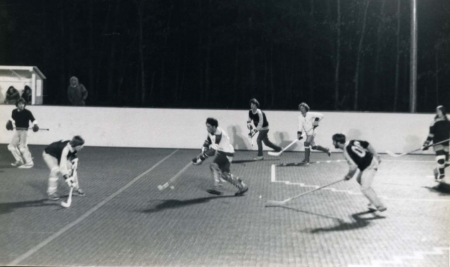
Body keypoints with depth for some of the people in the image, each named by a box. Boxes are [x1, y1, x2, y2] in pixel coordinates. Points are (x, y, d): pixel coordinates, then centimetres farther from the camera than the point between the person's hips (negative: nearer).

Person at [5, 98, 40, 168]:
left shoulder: (27, 112, -12)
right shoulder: (14, 112, 4)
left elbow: (33, 119, -14)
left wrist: (35, 125, -32)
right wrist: (10, 121, 7)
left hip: (24, 131, -7)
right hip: (17, 131, 7)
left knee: (22, 147, -13)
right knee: (11, 146, 12)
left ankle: (29, 163, -3)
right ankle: (19, 160, 25)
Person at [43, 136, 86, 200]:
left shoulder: (74, 149, -21)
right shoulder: (66, 149, -43)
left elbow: (74, 161, -11)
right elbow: (63, 165, -47)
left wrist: (73, 175, -21)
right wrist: (67, 178, -51)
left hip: (59, 154, 7)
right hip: (49, 154, -7)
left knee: (72, 169, -1)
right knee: (56, 170, -27)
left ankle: (76, 188, 16)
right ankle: (51, 192, -16)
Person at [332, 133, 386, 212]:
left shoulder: (346, 151, -20)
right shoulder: (352, 142, 3)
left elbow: (353, 166, -28)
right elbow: (367, 145, 9)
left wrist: (349, 175, -8)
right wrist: (376, 156, 18)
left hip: (369, 166, -10)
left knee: (365, 188, -13)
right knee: (359, 179, 27)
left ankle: (380, 206, -12)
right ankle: (374, 202, 31)